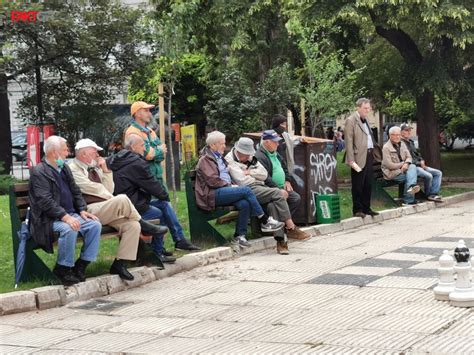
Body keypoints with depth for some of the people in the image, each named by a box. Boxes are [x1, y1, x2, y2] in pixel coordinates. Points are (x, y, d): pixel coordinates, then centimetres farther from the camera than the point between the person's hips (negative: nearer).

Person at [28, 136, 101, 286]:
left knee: (95, 225, -12)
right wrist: (65, 217, -29)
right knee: (69, 229, -35)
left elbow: (76, 192, 19)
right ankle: (62, 269, -17)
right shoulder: (39, 172, -11)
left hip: (70, 214, 8)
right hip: (50, 218, -8)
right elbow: (45, 201, -21)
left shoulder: (64, 168, 15)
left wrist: (82, 210, 1)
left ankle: (81, 266, -4)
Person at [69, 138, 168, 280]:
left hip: (106, 211, 8)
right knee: (122, 199, -31)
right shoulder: (73, 169, 1)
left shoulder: (94, 169, 25)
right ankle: (145, 226, -7)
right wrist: (113, 199, 0)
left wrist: (105, 170, 10)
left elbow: (109, 190, 19)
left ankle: (120, 263, -16)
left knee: (133, 225, -16)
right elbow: (92, 188, -9)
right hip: (89, 211, -8)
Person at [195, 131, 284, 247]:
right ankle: (265, 221, -19)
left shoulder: (219, 158, 25)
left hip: (224, 190, 8)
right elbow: (212, 180, -14)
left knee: (244, 204, -22)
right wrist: (229, 186, -10)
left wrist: (231, 184, 10)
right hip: (212, 195, -8)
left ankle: (240, 235, -16)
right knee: (246, 190, -24)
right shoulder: (205, 159, -3)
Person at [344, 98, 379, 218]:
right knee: (358, 185, -2)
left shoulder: (365, 120, 18)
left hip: (369, 155, 8)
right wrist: (351, 160, -17)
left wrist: (372, 152, 12)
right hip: (359, 158, -8)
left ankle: (366, 208, 20)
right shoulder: (351, 120, -7)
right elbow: (349, 142, -12)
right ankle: (357, 210, 5)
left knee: (368, 184, 12)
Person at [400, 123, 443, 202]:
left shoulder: (411, 142, 22)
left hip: (419, 165, 10)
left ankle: (433, 194, -11)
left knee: (438, 173, 0)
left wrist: (422, 160, 8)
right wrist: (419, 163, -13)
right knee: (428, 176, -28)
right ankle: (428, 194, -6)